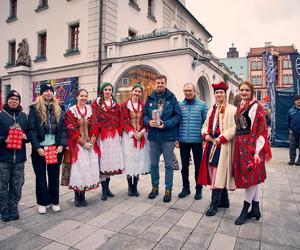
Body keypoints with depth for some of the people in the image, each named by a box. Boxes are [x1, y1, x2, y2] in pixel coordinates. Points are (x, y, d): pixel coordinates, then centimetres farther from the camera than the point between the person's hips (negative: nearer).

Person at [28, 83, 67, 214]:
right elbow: (31, 129, -6)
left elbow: (63, 128, 5)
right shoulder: (35, 108, -1)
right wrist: (37, 147, -13)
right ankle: (42, 202, 22)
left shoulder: (58, 109, 8)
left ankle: (54, 201, 23)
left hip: (55, 147, 2)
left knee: (54, 175, 10)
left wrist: (61, 144, -6)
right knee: (41, 176, 9)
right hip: (40, 148, -2)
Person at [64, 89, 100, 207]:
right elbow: (71, 129, -8)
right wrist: (83, 142, -12)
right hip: (77, 144, -3)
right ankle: (77, 197, 13)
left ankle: (83, 196, 17)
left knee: (89, 167, 3)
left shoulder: (90, 109, 9)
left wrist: (92, 140, -6)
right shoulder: (71, 111, -2)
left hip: (90, 143, 4)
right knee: (78, 168, -4)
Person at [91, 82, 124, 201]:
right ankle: (104, 190, 10)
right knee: (103, 160, -1)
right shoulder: (97, 103, 2)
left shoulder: (115, 104, 14)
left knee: (112, 159, 8)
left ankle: (107, 187, 23)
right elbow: (94, 119, -7)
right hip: (102, 135, -4)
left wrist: (119, 133, 3)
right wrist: (94, 135, -15)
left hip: (114, 135, 4)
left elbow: (119, 120, 12)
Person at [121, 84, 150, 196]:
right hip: (129, 136, -2)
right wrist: (133, 133, -12)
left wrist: (141, 132, -9)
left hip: (141, 136, 3)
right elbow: (123, 121, -4)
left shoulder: (143, 106, 8)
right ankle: (130, 187, 13)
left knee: (139, 160, 4)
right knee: (130, 160, -1)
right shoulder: (125, 105, 1)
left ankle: (135, 187, 16)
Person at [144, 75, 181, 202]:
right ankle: (155, 187, 30)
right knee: (153, 163, 13)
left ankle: (168, 189, 20)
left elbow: (177, 115, -6)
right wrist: (149, 122, -12)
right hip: (153, 135, 3)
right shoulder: (150, 98, 7)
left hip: (168, 135, -3)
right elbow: (145, 114, 9)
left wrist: (165, 124, -17)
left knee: (168, 164, 7)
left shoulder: (171, 98, -2)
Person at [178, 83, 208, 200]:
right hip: (183, 141, 2)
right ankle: (185, 188, 29)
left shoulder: (202, 105, -1)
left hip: (197, 141, -2)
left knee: (198, 166, 10)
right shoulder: (179, 105, 4)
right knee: (184, 166, 13)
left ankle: (199, 189, 26)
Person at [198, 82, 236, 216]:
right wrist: (206, 135, -1)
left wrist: (221, 139, -20)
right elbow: (205, 125, 18)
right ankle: (224, 200, 28)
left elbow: (234, 128, -14)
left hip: (223, 146, -7)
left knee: (219, 174, -5)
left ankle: (214, 204, 4)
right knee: (218, 174, 13)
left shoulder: (232, 109, -5)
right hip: (211, 144, 7)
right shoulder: (212, 109, 18)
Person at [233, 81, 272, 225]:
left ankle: (245, 210, 11)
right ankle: (256, 209, 23)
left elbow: (261, 130, -13)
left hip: (251, 146, -7)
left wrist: (257, 150, -18)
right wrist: (238, 146, 11)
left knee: (251, 176, 0)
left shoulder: (256, 106, -8)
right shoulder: (240, 107, 14)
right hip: (240, 145, 8)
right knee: (253, 178, 13)